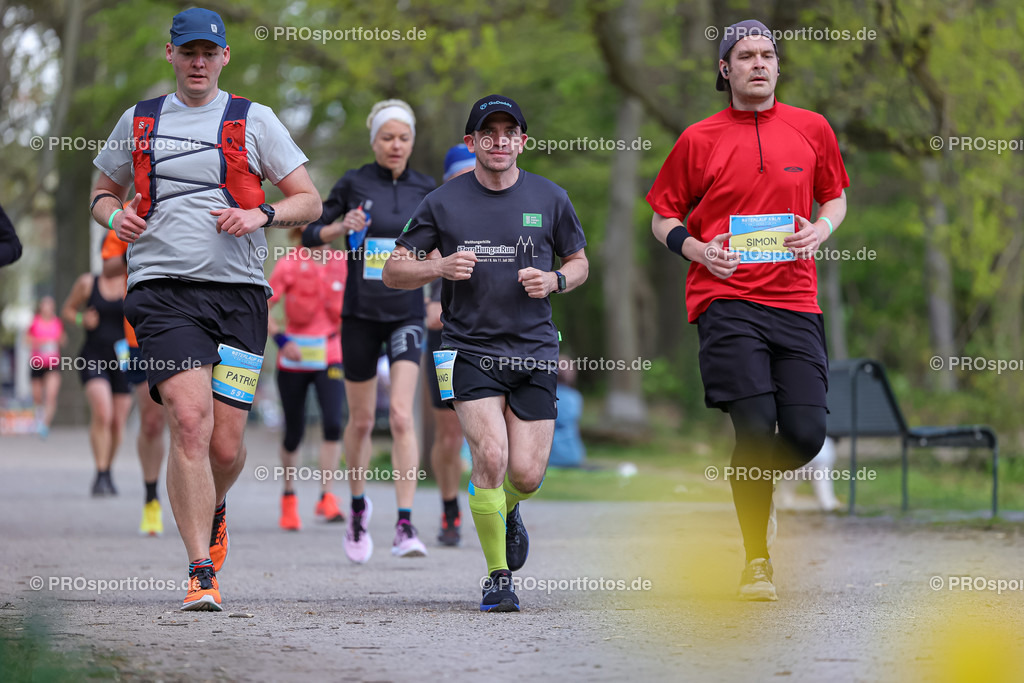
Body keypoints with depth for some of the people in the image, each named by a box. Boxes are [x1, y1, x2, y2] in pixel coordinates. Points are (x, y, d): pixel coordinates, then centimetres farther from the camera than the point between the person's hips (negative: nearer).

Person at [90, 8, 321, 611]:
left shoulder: (254, 120, 9)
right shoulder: (138, 121, 15)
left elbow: (310, 202, 9)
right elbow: (103, 190, 27)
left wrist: (261, 215, -10)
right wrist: (115, 215, 4)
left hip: (238, 292, 0)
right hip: (163, 288, 0)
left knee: (227, 446, 0)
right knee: (190, 420, -18)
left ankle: (213, 511, 36)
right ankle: (202, 575, -16)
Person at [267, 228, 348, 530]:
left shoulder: (343, 262, 4)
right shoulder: (290, 263, -5)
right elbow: (262, 307, -6)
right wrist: (281, 339, -18)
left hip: (331, 357, 2)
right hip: (294, 358, -1)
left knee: (333, 423, -17)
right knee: (294, 432, 6)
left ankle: (326, 497, -13)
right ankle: (289, 495, 27)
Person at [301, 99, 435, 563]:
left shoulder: (424, 190, 4)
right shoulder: (353, 184, -2)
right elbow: (310, 235, 3)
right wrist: (341, 227, -15)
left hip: (406, 315, 0)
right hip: (360, 314, 0)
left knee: (401, 416, -15)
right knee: (361, 419, 9)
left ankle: (405, 527, -18)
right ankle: (358, 507, 34)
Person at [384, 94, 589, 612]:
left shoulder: (550, 199, 4)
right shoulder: (443, 203, 0)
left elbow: (579, 262, 17)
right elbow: (394, 272, 4)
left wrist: (554, 280, -5)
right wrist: (439, 266, -15)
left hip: (534, 350, 2)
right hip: (469, 348, -2)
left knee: (526, 474, -3)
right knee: (491, 455, -20)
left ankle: (506, 509, 37)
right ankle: (497, 576, -2)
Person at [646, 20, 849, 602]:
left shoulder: (812, 129, 11)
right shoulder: (700, 139, 5)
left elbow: (835, 197, 23)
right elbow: (664, 216, 13)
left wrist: (821, 230, 1)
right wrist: (697, 249, -7)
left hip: (796, 301, 3)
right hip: (727, 298, -3)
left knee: (806, 433, -7)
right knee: (756, 427, -16)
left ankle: (751, 488, 27)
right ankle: (757, 561, -4)